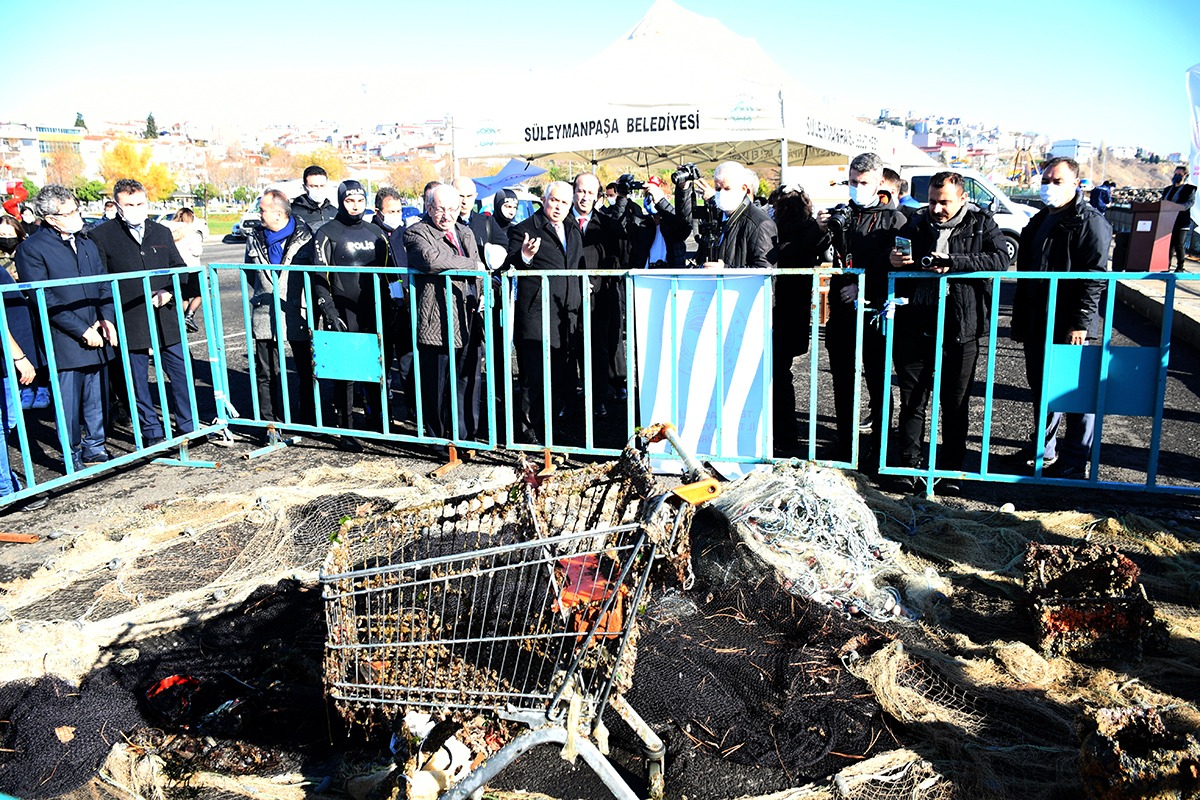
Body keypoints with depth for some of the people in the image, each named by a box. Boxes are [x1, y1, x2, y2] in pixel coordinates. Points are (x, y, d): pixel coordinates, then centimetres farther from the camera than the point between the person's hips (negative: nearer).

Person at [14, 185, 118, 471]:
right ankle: (71, 455, 15)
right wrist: (82, 331, -14)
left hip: (97, 337, 6)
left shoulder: (86, 243, 13)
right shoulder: (31, 248, -7)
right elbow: (44, 300, -11)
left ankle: (94, 447, 27)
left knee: (97, 397, 13)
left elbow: (104, 284, 16)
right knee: (69, 402, 1)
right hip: (65, 341, -6)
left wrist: (107, 319, -1)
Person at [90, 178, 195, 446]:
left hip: (166, 319, 3)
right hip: (129, 321, -3)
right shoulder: (102, 236, -1)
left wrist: (169, 292, -3)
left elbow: (179, 268, 16)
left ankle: (188, 426, 20)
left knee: (181, 372, 7)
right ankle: (153, 432, 19)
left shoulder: (162, 232, 12)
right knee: (138, 381, 6)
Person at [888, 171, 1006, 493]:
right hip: (914, 327, 2)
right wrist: (893, 261, -4)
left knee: (955, 404, 9)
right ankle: (909, 465, 20)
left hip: (958, 330, -2)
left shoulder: (981, 224, 3)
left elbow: (1001, 259, -13)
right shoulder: (915, 225, 11)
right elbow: (894, 271, 20)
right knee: (912, 400, 8)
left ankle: (951, 469, 22)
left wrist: (952, 263, -23)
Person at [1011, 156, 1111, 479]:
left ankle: (1075, 462, 8)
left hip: (1068, 327, -8)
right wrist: (1019, 322, 18)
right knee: (1040, 388, 16)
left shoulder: (1090, 222, -7)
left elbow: (1095, 279, -14)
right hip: (1036, 325, 8)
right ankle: (1043, 449, 30)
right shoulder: (1038, 222, 17)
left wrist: (1080, 323, -20)